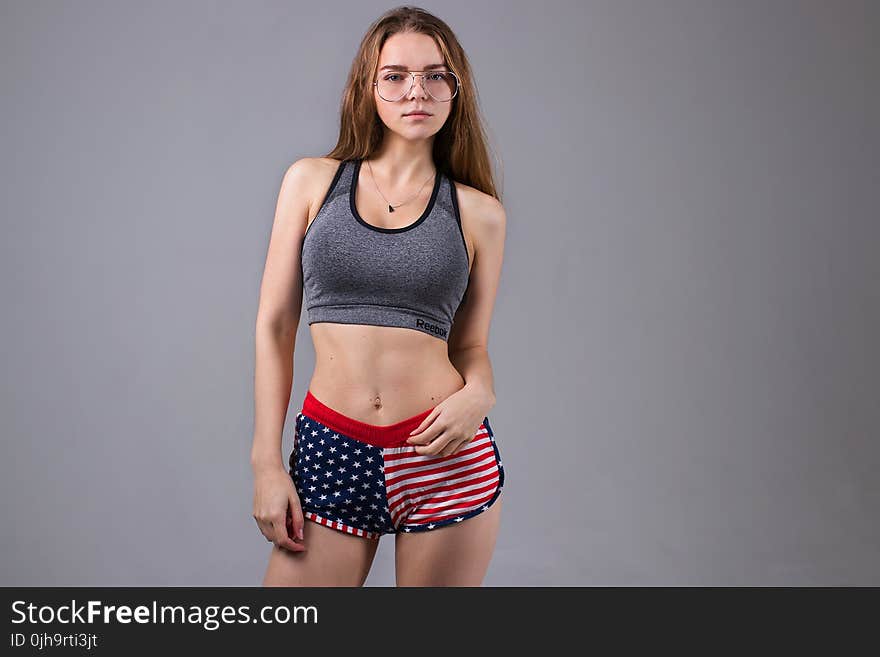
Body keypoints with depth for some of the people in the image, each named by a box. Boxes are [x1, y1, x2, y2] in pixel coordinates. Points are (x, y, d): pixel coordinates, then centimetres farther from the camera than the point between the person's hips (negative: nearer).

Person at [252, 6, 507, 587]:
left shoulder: (479, 212, 5)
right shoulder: (312, 180, 5)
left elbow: (471, 344, 11)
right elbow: (275, 326, 4)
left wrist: (479, 393, -12)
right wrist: (267, 461, -2)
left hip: (448, 458, 0)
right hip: (330, 453, 0)